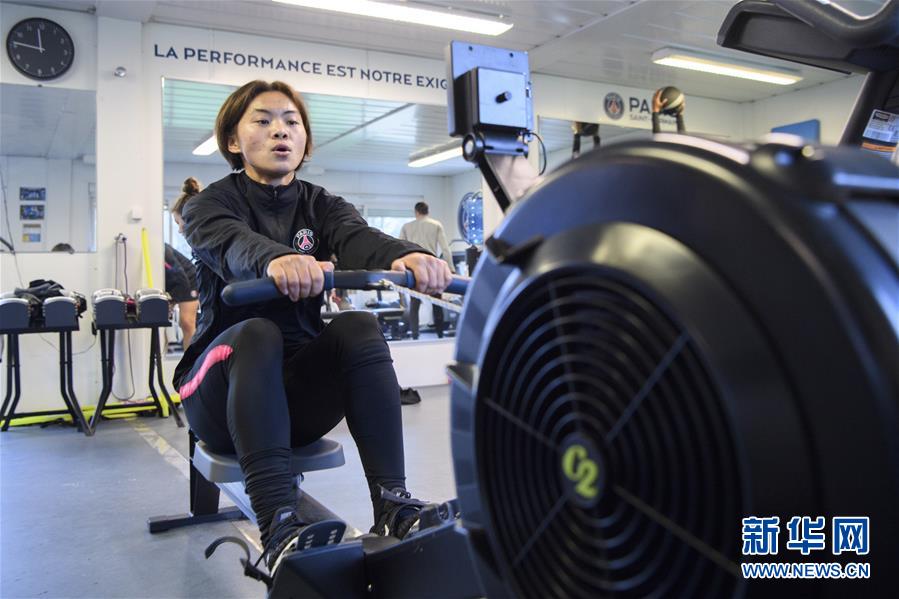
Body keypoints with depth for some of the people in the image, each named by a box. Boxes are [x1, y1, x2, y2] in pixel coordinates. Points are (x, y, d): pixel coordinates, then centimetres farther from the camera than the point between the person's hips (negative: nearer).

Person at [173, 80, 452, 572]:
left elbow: (358, 238, -17)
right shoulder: (209, 205, 0)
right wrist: (275, 259, -51)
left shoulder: (321, 206, 8)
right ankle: (278, 525, -42)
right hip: (223, 392, -2)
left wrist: (405, 255, -41)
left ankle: (391, 503, -29)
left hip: (300, 392, 3)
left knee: (358, 327, -24)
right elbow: (232, 244, -26)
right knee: (257, 334, -32)